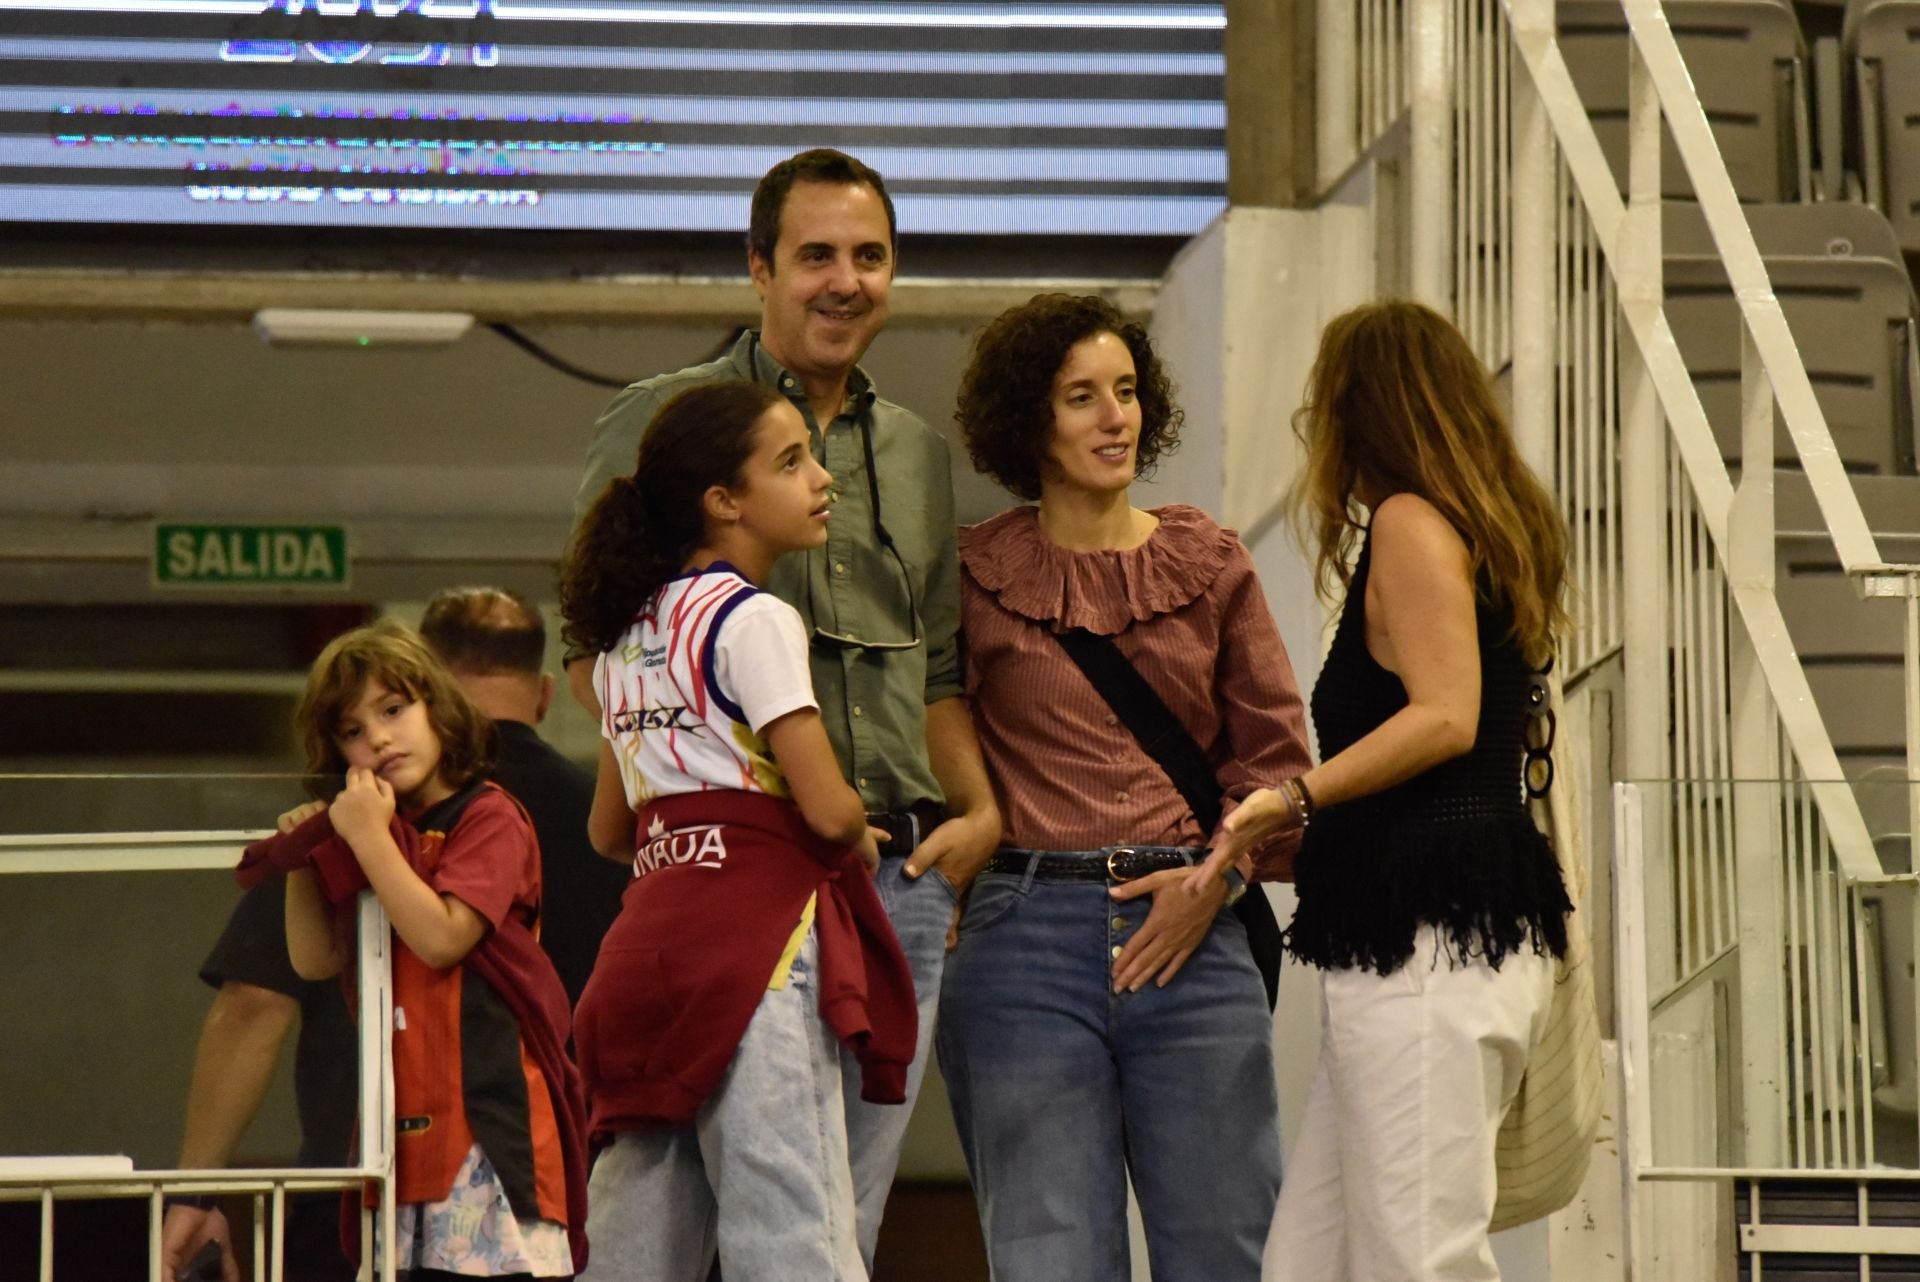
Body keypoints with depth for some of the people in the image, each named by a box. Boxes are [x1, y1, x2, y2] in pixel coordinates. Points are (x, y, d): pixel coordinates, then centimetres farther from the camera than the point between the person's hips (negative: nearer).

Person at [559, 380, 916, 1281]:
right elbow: (827, 807, -13)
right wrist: (861, 843, 6)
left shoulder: (631, 637, 19)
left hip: (654, 928, 9)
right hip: (757, 931, -9)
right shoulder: (752, 619, -7)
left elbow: (610, 828, 25)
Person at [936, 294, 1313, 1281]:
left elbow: (1276, 750, 11)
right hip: (1026, 933, -2)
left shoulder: (1208, 563, 12)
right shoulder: (974, 576, 6)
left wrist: (1220, 873, -2)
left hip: (1190, 937, 2)